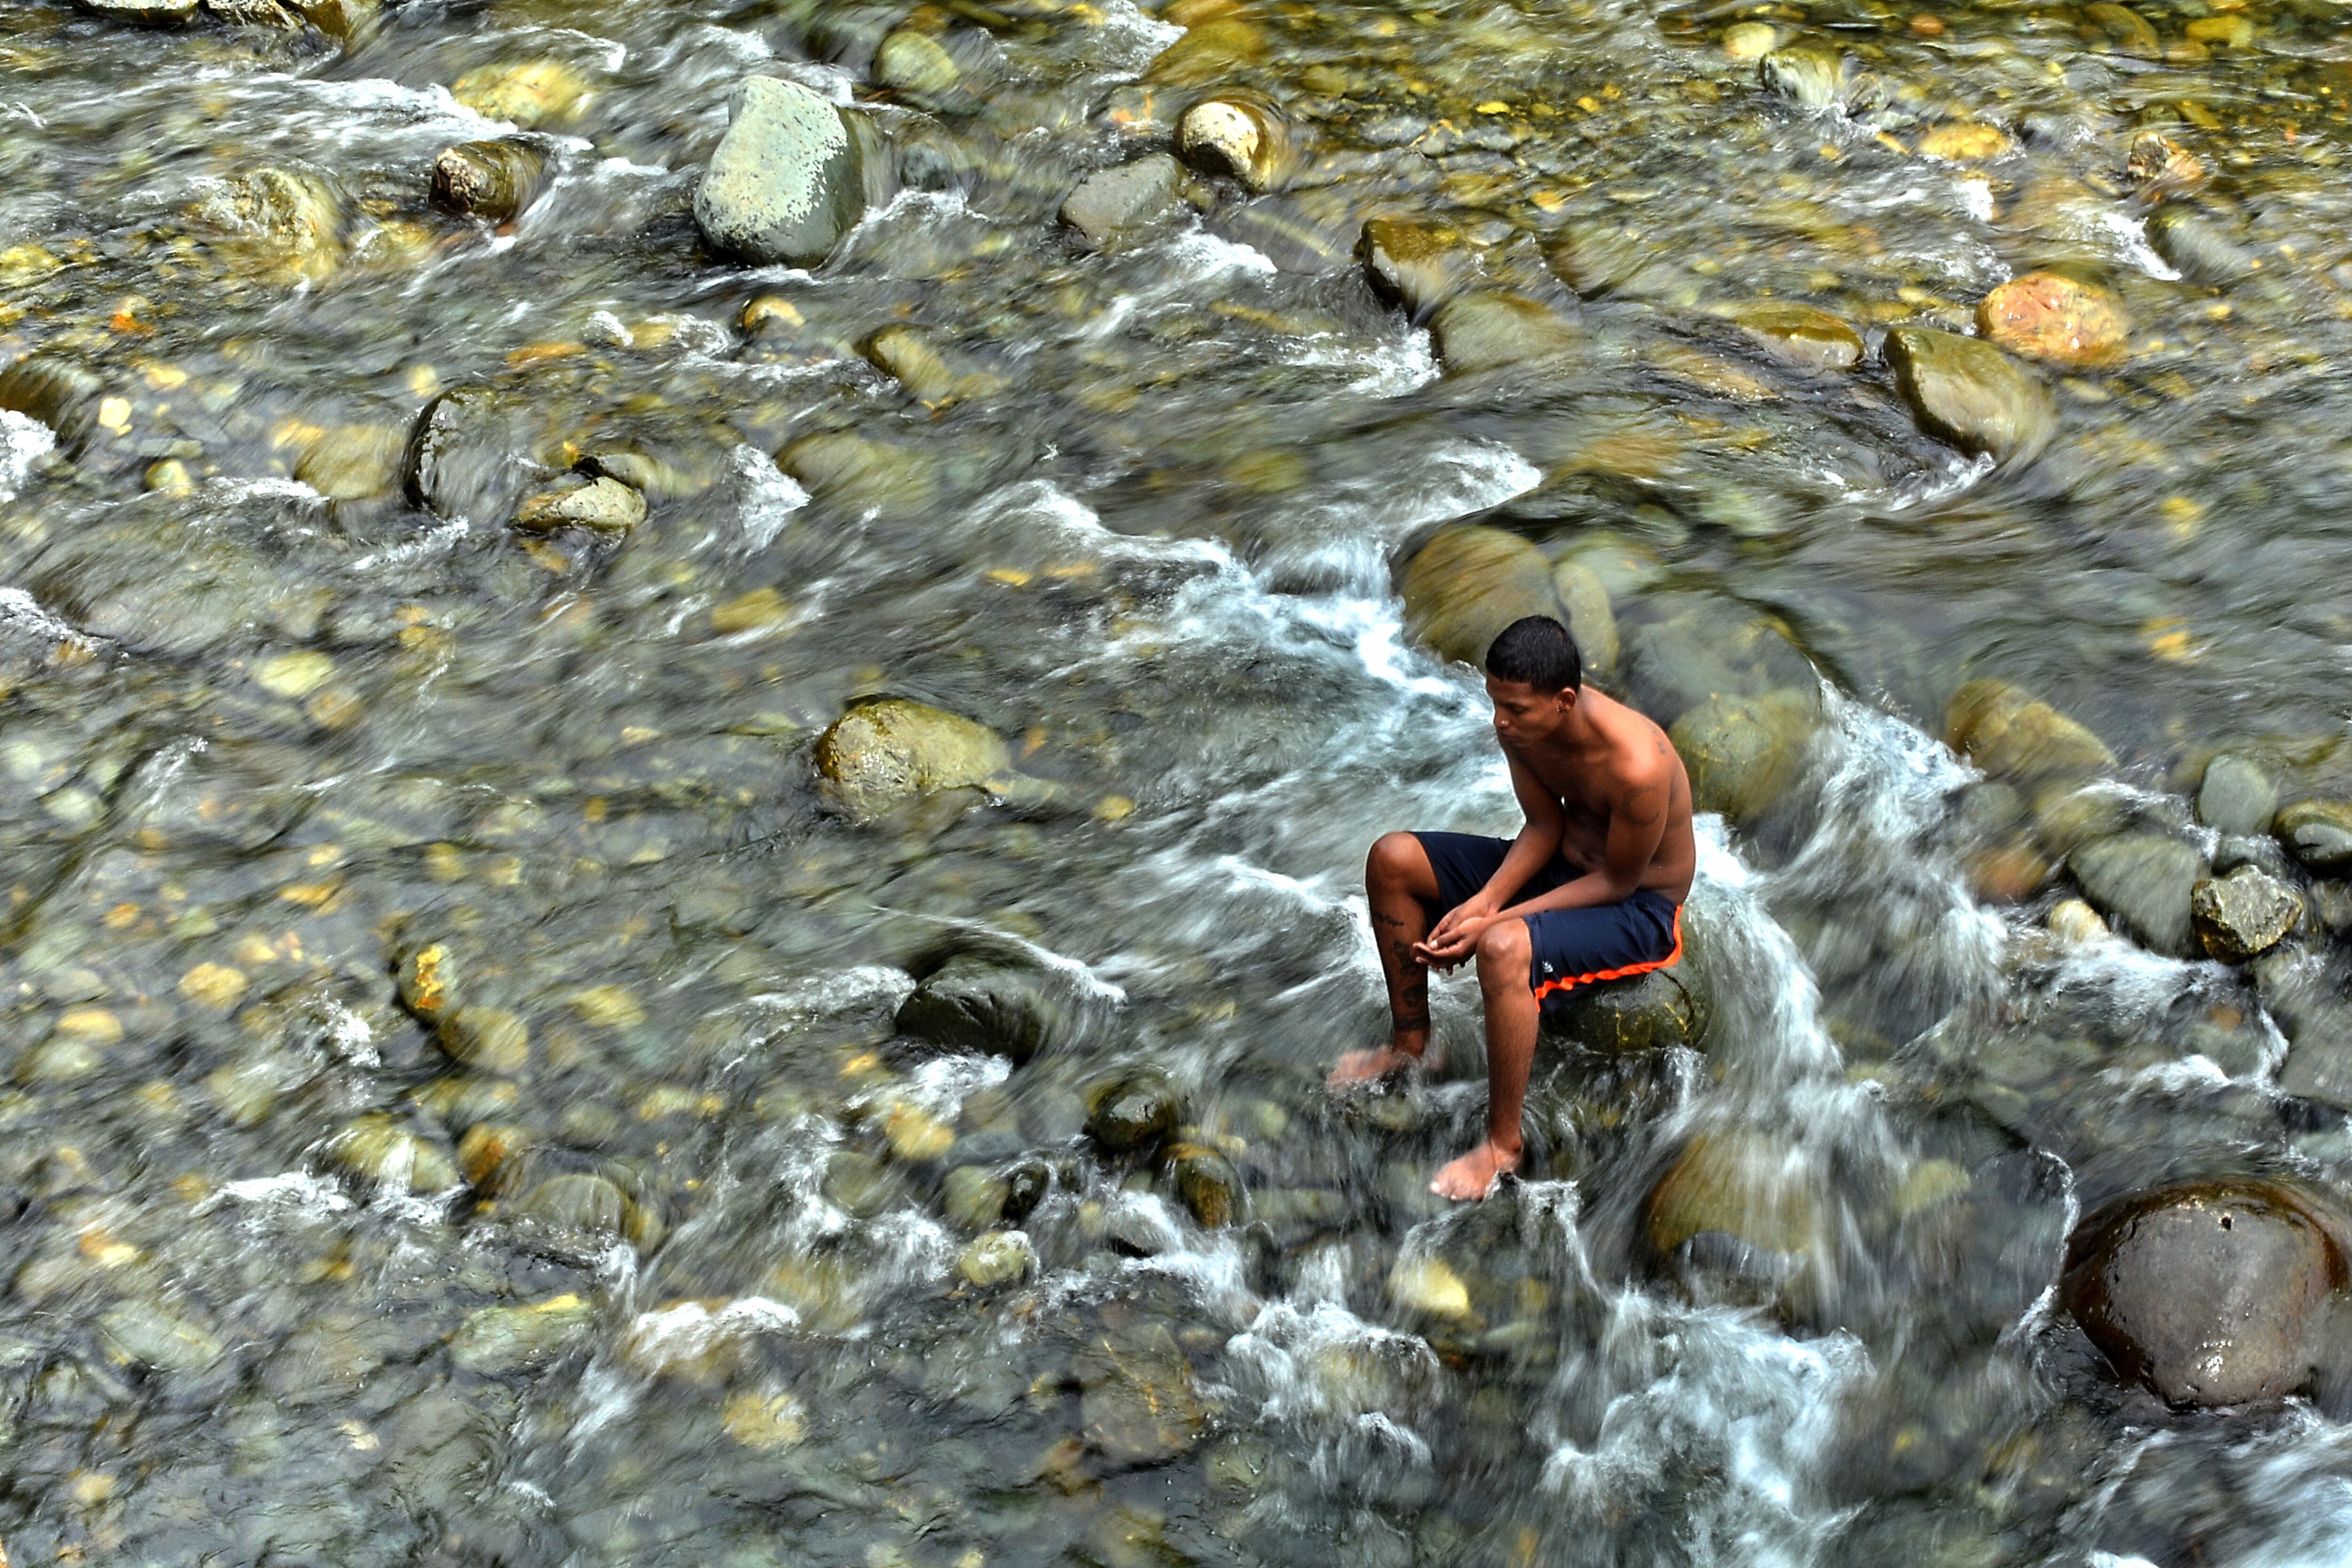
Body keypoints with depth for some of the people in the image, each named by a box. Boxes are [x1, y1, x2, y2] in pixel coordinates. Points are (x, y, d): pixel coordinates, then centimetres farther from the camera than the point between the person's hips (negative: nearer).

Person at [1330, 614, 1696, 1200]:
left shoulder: (1637, 765, -36)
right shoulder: (1522, 723, -14)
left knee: (1504, 949, -38)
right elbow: (1544, 826, -2)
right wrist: (1485, 899, -19)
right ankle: (1410, 1043, 13)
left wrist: (1496, 920, -27)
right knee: (1392, 859, -4)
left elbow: (1617, 882, -24)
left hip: (1639, 907, -8)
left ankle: (1503, 1145, -19)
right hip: (1561, 863, 8)